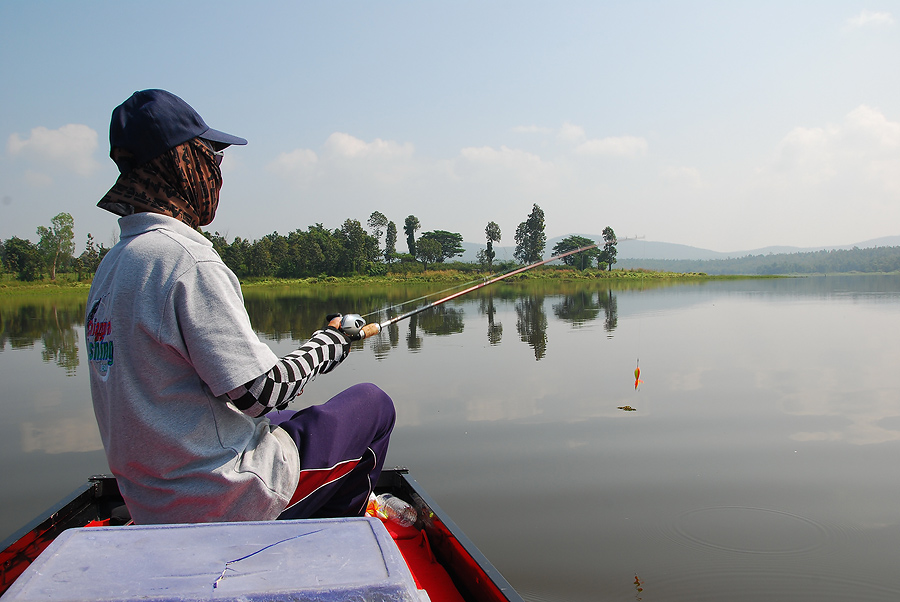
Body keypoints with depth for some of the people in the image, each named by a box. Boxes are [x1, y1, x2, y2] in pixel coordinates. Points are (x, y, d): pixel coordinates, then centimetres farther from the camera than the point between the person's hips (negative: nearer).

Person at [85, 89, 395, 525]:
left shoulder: (110, 265, 6)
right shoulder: (187, 259, -23)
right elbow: (260, 392, -22)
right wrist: (329, 342, -6)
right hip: (228, 501, -9)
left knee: (294, 421, 33)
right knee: (373, 405, 10)